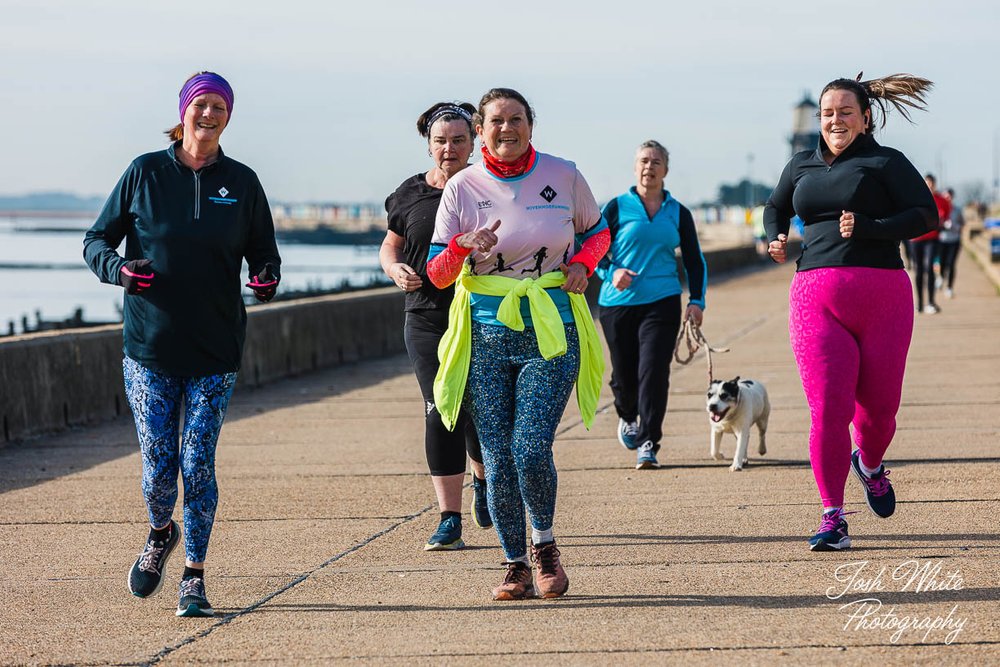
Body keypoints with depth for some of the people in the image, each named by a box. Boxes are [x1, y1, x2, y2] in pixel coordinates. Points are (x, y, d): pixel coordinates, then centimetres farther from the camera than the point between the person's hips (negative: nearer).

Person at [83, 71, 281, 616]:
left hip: (215, 352, 0)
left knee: (198, 464, -4)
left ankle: (194, 579, 8)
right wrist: (118, 268, -16)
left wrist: (267, 278, -13)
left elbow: (264, 252, 10)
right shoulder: (145, 172, 1)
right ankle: (160, 535, 32)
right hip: (149, 347, 0)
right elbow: (96, 240, 6)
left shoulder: (242, 182, 4)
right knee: (158, 467, -1)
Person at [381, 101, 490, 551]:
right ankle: (449, 520, 0)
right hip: (427, 320, 1)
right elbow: (389, 246, 18)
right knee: (441, 414, -3)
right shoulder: (410, 194, 7)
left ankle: (482, 480, 32)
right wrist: (395, 269, -3)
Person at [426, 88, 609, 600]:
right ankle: (516, 566, 14)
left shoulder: (563, 176, 2)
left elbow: (597, 231, 18)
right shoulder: (462, 188, 1)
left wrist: (582, 263, -2)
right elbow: (437, 274, 1)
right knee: (497, 459, -1)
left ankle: (545, 546, 13)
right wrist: (461, 247, -20)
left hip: (551, 333, -1)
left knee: (531, 450, -13)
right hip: (486, 337, 1)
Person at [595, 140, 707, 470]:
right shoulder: (618, 207, 3)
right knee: (624, 375, 8)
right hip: (618, 303, 0)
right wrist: (611, 272, -15)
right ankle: (627, 417, 41)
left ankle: (648, 444, -8)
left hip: (662, 303, 0)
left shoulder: (677, 213, 10)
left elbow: (695, 260, 16)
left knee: (653, 373, -12)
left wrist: (697, 300, 4)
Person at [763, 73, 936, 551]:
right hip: (816, 296, 2)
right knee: (828, 409, -9)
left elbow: (925, 215, -6)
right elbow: (775, 207, 36)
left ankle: (870, 465, 40)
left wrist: (867, 226, -18)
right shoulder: (802, 166, 18)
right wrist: (775, 238, 14)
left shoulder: (885, 162, 4)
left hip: (882, 296, -2)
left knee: (879, 405, 5)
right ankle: (832, 518, -4)